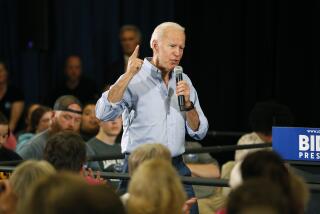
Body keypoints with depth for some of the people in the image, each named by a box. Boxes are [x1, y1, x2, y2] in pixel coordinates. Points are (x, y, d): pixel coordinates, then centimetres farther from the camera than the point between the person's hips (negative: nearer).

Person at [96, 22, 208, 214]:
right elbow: (103, 113, -21)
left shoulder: (183, 81, 11)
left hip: (177, 168, 5)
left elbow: (199, 132, 9)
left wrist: (188, 104, -8)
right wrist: (129, 75, -26)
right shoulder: (134, 80, -6)